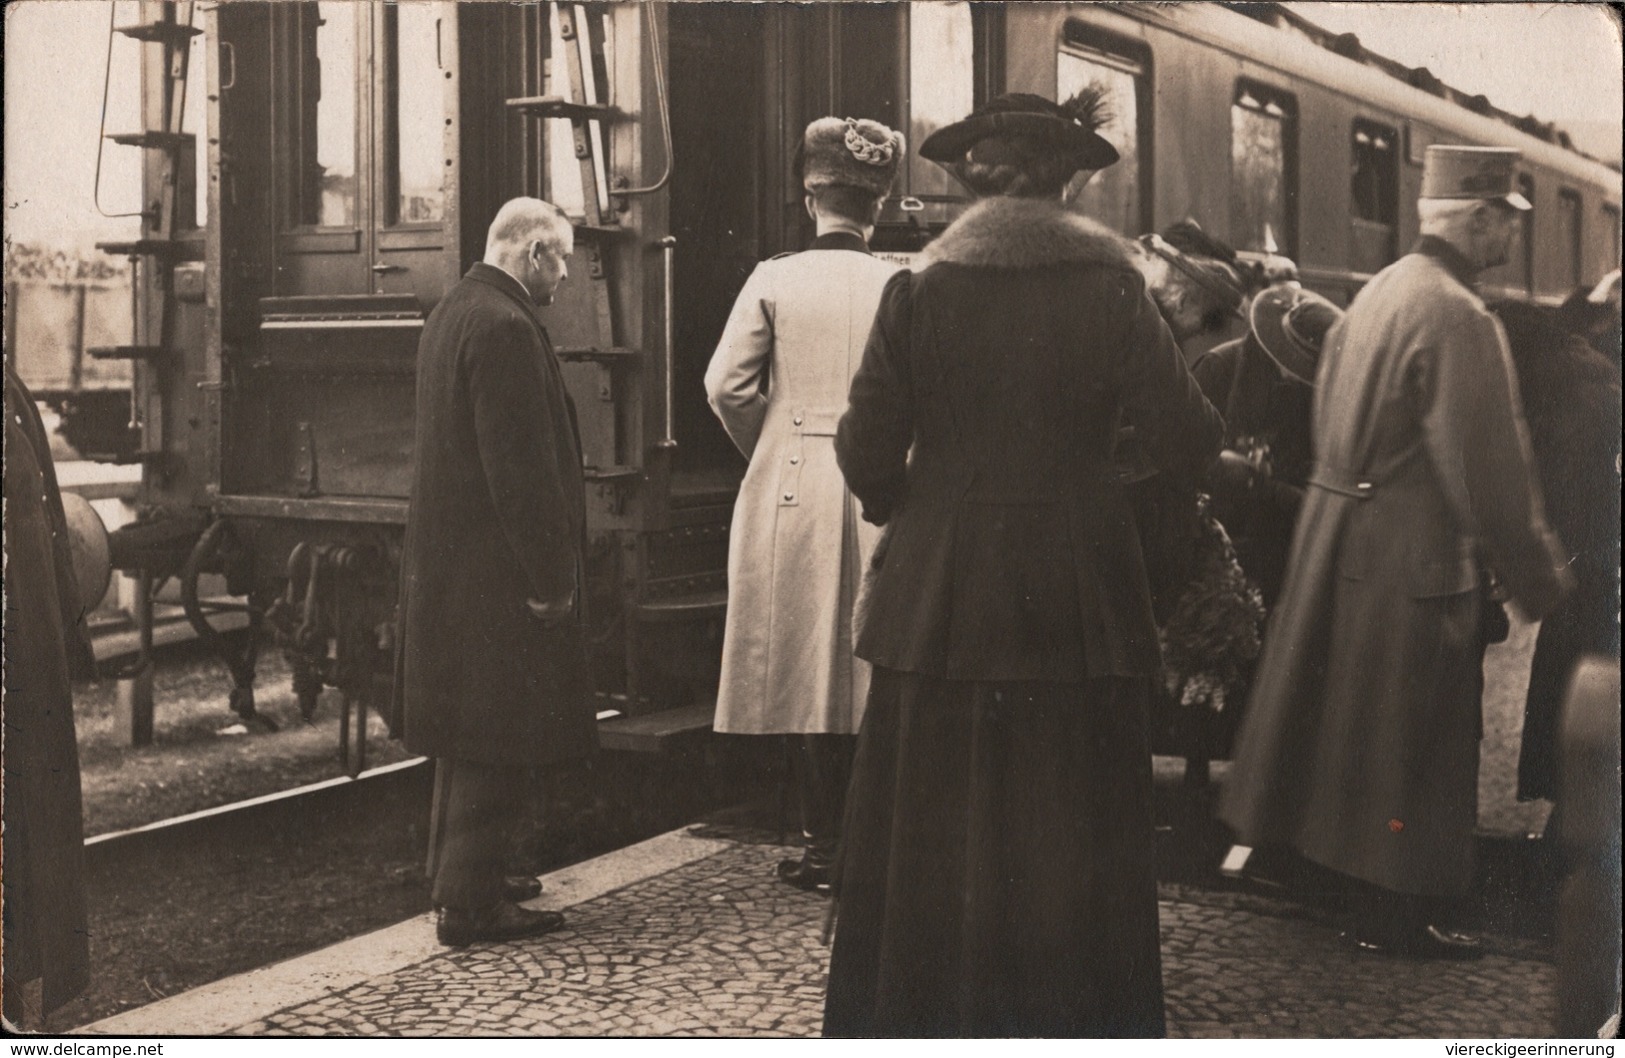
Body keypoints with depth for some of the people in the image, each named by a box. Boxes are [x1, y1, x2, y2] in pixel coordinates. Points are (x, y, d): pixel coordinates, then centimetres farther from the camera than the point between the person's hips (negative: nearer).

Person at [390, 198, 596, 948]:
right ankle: (470, 902, 2)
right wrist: (548, 577, -19)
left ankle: (460, 875, 31)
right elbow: (521, 466, -23)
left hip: (446, 561, 10)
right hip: (493, 569, -10)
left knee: (468, 733, 20)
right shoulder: (505, 327, -20)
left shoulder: (450, 312, 13)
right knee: (496, 740, -3)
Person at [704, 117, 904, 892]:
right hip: (879, 494, 1)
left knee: (804, 672, 6)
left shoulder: (775, 280, -3)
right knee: (870, 673, 8)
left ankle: (823, 844, 8)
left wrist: (764, 446, 10)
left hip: (790, 487, -1)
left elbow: (727, 384, -6)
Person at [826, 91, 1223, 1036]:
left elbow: (867, 451, -4)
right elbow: (1189, 442, -5)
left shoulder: (920, 286, -2)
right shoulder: (1110, 286, -4)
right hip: (1076, 599, 0)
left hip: (941, 603, 1)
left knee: (933, 842, 10)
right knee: (1071, 842, 9)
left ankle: (917, 1018, 19)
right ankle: (1074, 1018, 17)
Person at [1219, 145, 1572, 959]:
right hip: (1414, 555, -9)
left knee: (1350, 718, 18)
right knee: (1409, 735, 2)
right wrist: (1538, 580, -10)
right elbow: (1488, 471, -20)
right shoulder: (1459, 319, -20)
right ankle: (1393, 915, 13)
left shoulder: (1379, 290, 8)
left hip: (1337, 526, 9)